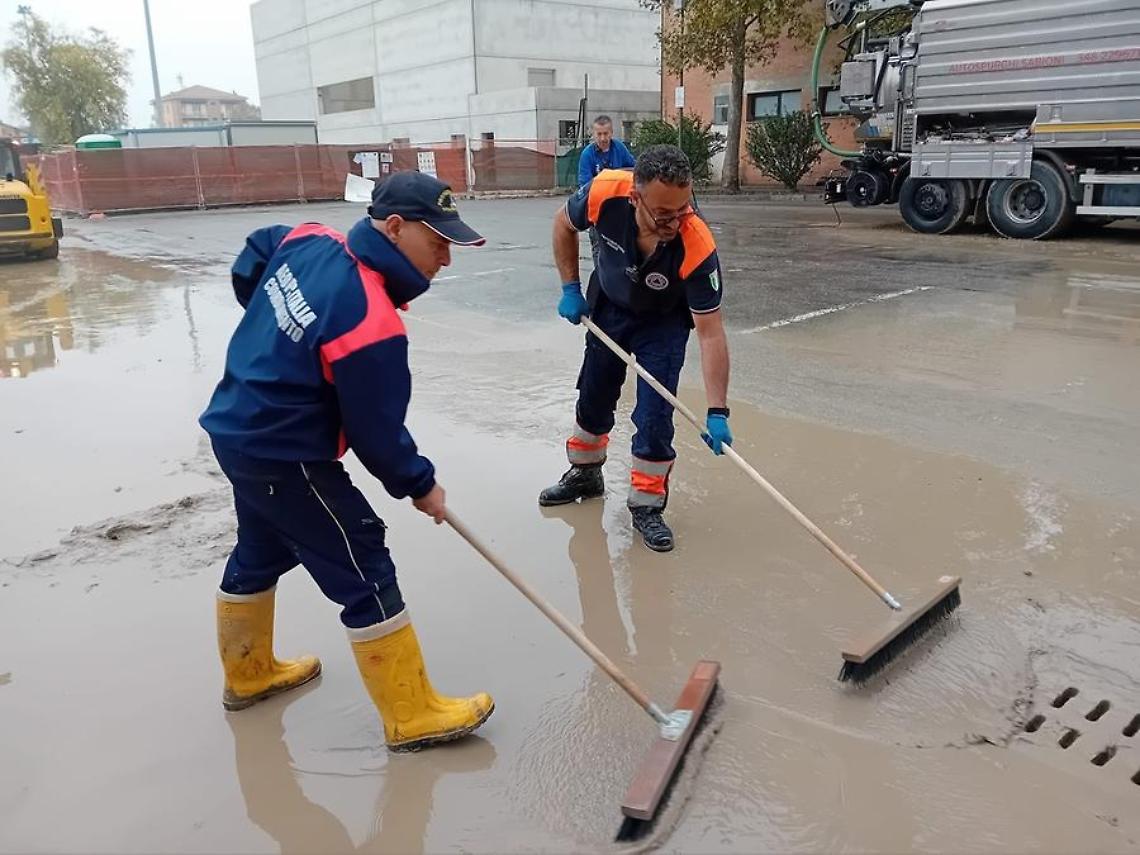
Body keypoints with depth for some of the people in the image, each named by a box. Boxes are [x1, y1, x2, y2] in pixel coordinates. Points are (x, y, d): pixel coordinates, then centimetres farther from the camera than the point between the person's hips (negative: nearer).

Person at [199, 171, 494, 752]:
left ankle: (247, 674, 49)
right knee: (365, 576, -1)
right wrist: (419, 485, -3)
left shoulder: (307, 239, -5)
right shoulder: (372, 329, -29)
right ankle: (412, 717, 10)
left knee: (259, 555, 27)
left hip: (239, 432, 10)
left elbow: (246, 268, 15)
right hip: (286, 460, -10)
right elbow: (376, 432, -20)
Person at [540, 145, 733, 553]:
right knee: (593, 397, 17)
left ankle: (647, 504, 14)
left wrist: (717, 412, -37)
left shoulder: (697, 247, -39)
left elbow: (710, 332, -34)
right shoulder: (605, 193, -34)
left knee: (655, 415, -7)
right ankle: (585, 473, 42)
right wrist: (570, 288, -11)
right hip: (607, 306, 3)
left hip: (664, 322, -3)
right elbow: (564, 223, -9)